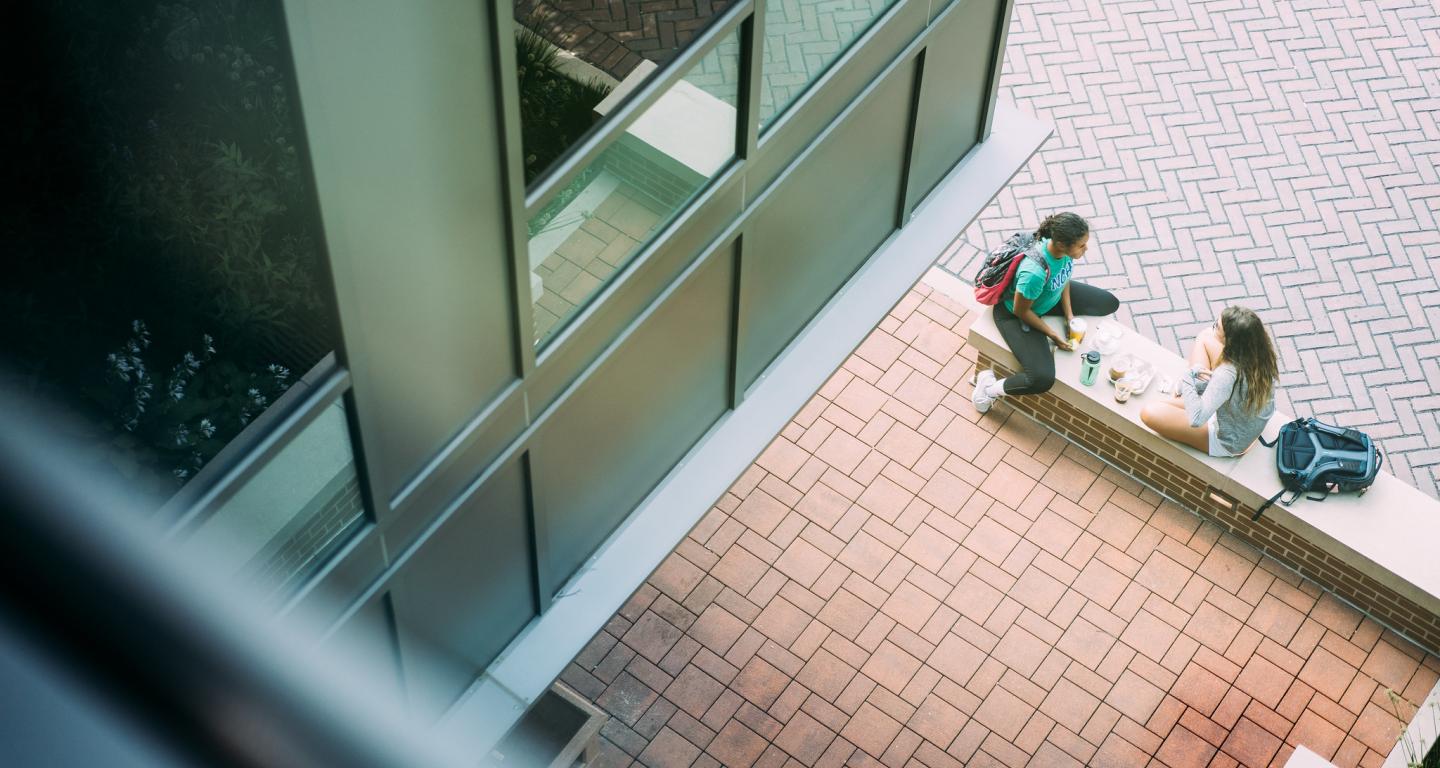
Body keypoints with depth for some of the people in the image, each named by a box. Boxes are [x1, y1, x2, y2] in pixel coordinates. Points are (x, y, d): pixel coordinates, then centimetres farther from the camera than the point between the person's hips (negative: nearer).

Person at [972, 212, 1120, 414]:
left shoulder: (1063, 248, -22)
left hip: (1051, 295, 8)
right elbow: (1021, 311, -25)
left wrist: (1069, 316, -3)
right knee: (1042, 380, -22)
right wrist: (1054, 335, -15)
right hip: (1015, 314, -8)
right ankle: (989, 387, 3)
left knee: (1110, 303, 12)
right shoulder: (1035, 273, -43)